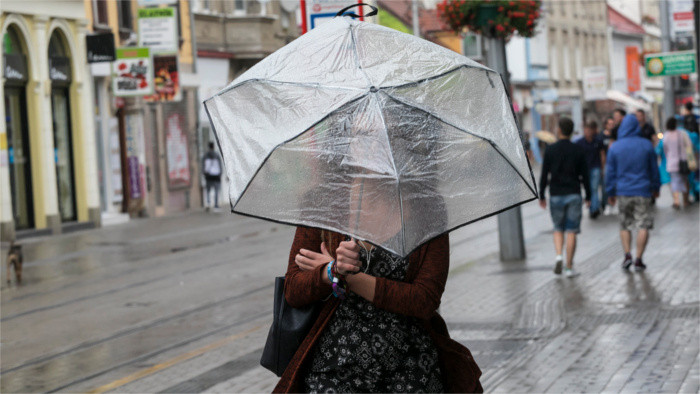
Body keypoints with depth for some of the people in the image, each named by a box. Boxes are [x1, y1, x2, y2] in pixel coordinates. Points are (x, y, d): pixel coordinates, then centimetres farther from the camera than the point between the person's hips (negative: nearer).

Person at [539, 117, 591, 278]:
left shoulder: (550, 150, -2)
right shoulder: (578, 151, -1)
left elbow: (544, 175, -2)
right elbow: (584, 176, 0)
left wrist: (541, 196, 7)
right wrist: (588, 196, 9)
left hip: (556, 195, 0)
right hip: (573, 195, 0)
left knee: (558, 229, 15)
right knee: (571, 231, 2)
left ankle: (558, 255, -8)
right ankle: (569, 267, 0)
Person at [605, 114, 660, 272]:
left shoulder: (615, 147, -1)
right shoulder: (646, 145, -2)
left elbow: (610, 172, 2)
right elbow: (654, 169, 6)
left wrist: (610, 193, 10)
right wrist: (655, 188, 19)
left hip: (623, 192, 1)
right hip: (643, 191, -1)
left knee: (625, 226, 14)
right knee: (643, 226, 1)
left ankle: (627, 254, -1)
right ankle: (638, 260, -3)